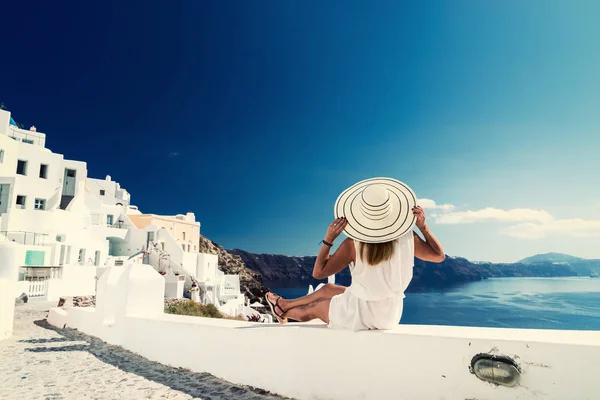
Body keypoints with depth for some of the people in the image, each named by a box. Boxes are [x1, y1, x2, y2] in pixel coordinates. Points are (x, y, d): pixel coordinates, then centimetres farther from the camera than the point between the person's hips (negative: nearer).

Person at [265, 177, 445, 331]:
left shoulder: (353, 245, -27)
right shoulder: (407, 238, -18)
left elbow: (319, 273, -16)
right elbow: (439, 255, 0)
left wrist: (329, 238, -19)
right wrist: (423, 227, -5)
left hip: (360, 315, -5)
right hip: (391, 314, 5)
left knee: (312, 309, 25)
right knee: (327, 289, 26)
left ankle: (284, 310, 57)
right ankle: (285, 304, 47)